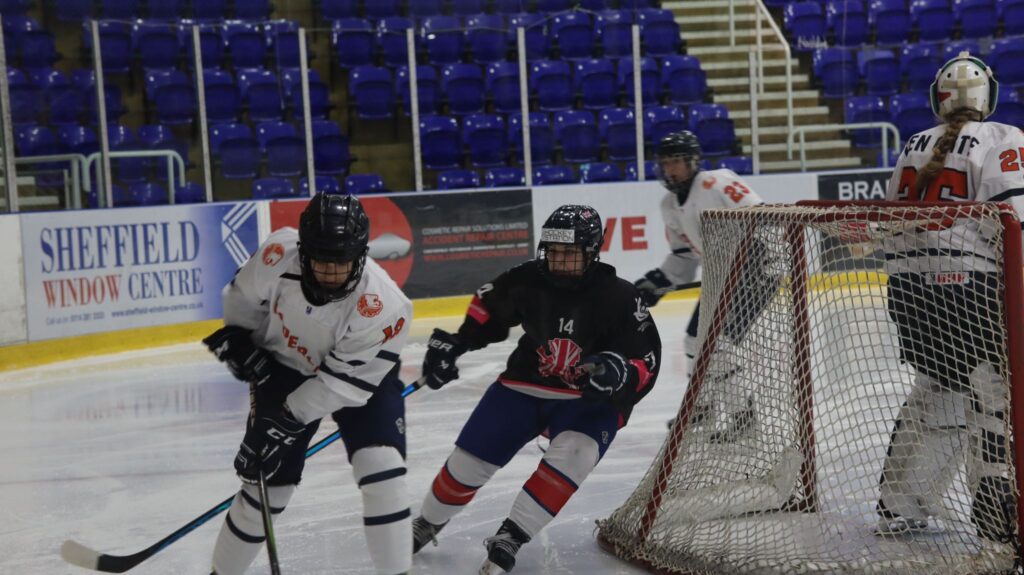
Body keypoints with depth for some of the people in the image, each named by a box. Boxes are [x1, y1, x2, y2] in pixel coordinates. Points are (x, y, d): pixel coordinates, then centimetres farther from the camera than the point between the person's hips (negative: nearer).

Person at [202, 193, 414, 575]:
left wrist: (290, 418, -28)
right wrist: (238, 337, -6)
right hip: (284, 369, 2)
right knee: (268, 482, 3)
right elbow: (246, 295, -4)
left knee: (381, 471, -18)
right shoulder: (280, 253, -28)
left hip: (358, 374, -2)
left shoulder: (381, 306, -35)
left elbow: (342, 380, -28)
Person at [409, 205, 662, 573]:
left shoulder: (618, 298, -20)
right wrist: (451, 343, -1)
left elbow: (647, 363, -17)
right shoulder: (528, 280, -12)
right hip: (526, 384, 3)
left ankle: (511, 537, -22)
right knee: (470, 458, 1)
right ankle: (428, 523, 29)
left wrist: (617, 371, -38)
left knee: (572, 455, -32)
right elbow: (487, 307, 8)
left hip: (590, 399, -2)